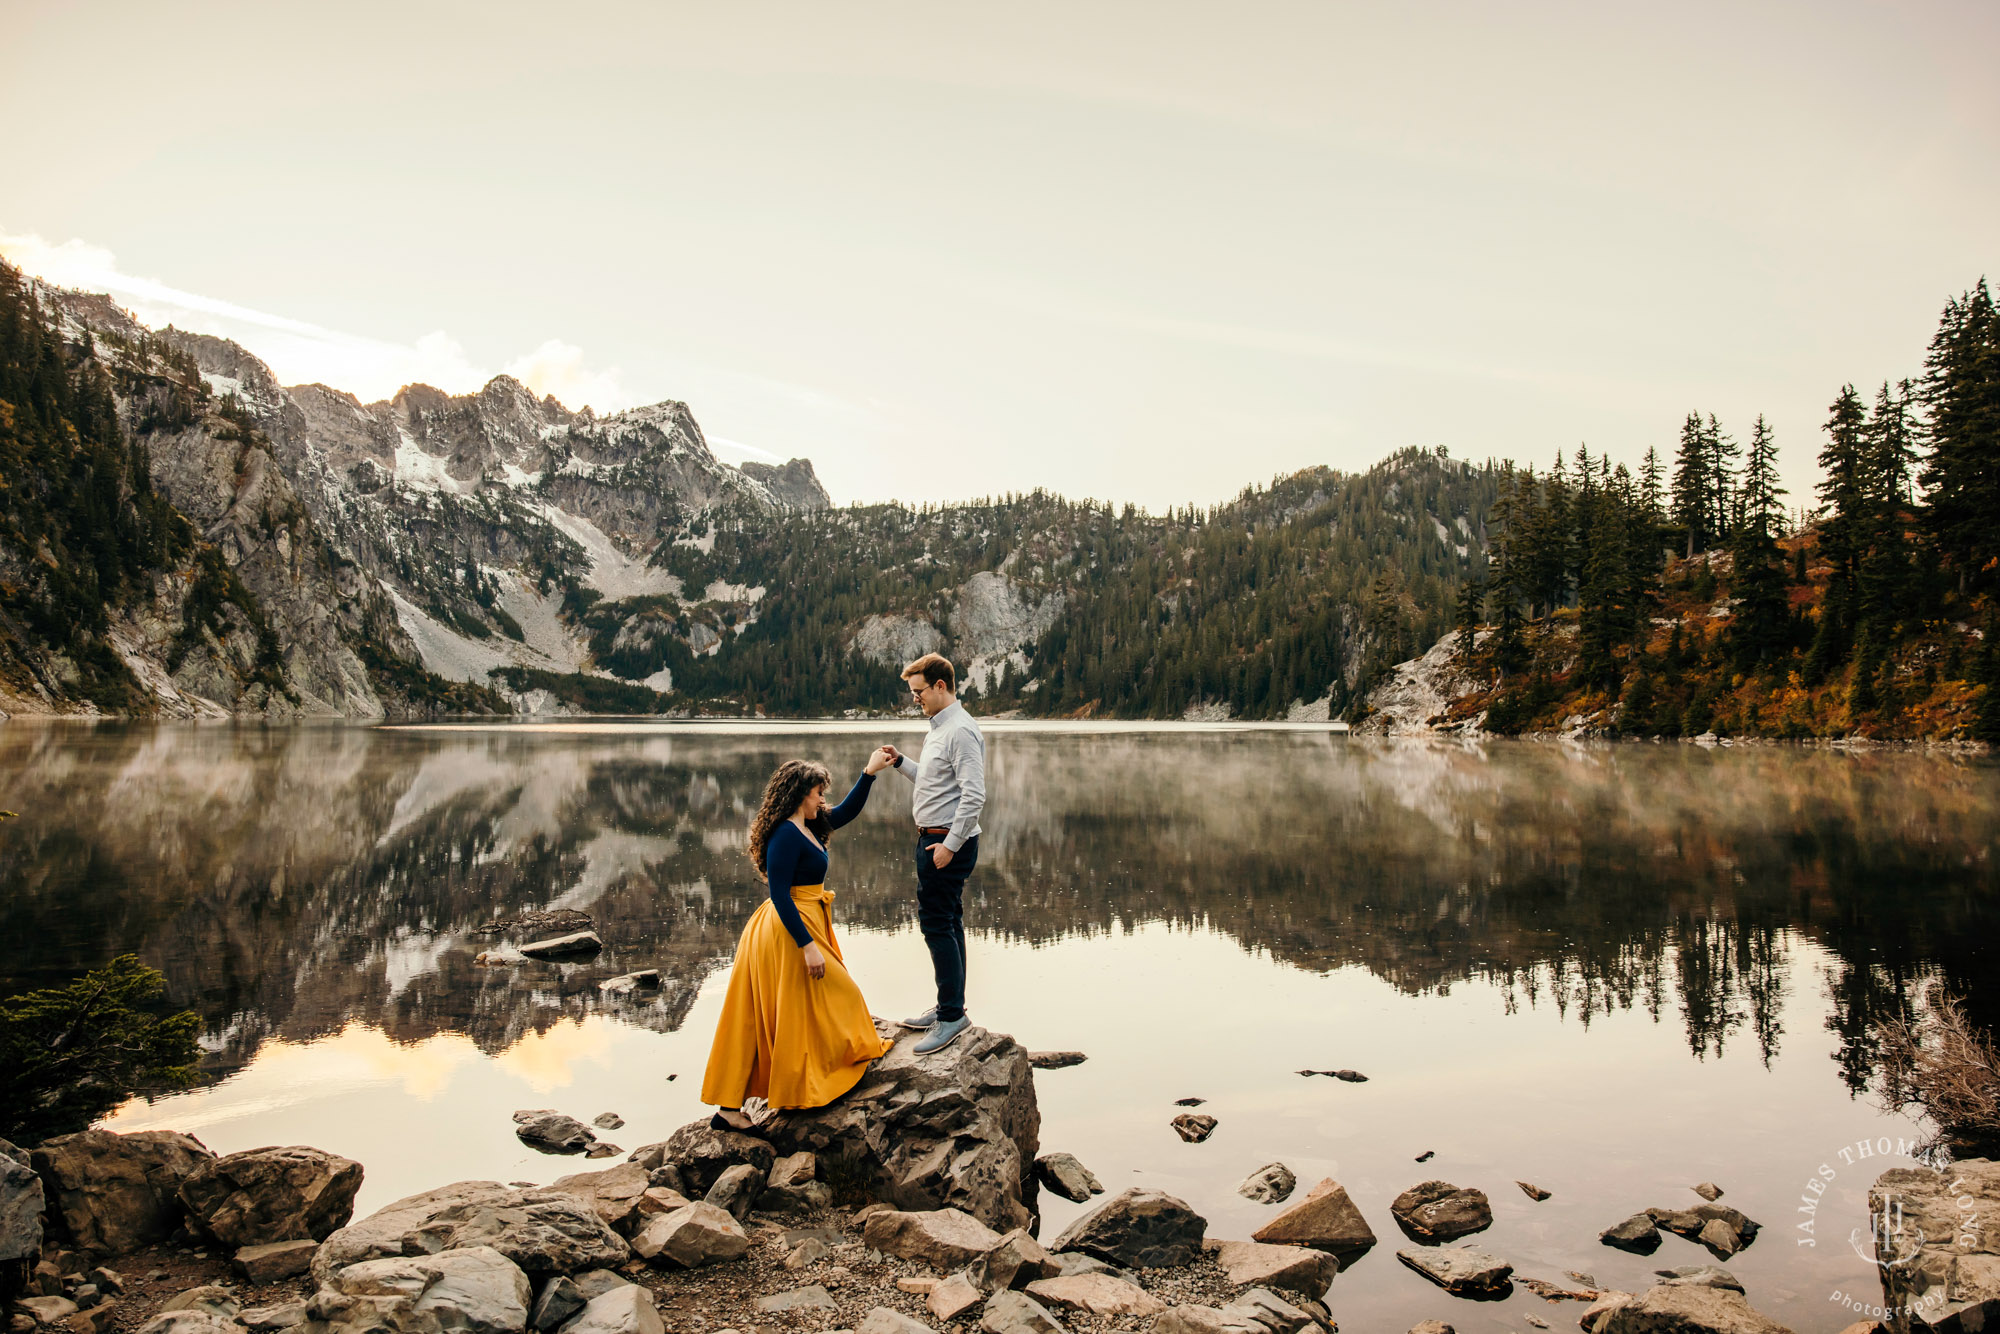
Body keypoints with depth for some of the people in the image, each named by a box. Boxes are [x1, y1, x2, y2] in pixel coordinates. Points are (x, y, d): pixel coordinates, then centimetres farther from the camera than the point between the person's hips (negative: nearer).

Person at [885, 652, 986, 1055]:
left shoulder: (961, 731, -17)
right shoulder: (939, 728, 15)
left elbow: (974, 795, -23)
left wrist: (950, 845, -23)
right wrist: (901, 762, 12)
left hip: (948, 842, -11)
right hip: (937, 840, 11)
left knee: (937, 924, -9)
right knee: (947, 924, 16)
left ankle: (952, 1015, -2)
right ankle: (950, 1007, 26)